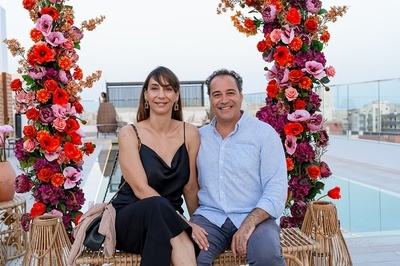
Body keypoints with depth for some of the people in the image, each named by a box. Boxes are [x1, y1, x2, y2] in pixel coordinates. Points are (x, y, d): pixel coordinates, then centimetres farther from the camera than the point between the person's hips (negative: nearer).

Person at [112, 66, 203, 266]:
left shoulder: (190, 133, 2)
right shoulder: (129, 134, -6)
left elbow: (191, 187, 7)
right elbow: (141, 189, -15)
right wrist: (185, 223, -22)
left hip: (170, 222, 1)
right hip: (129, 220, -1)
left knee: (196, 247, -34)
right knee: (158, 206, -36)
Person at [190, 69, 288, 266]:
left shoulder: (264, 133, 1)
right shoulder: (198, 137, 10)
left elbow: (276, 188, -7)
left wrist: (248, 224, -20)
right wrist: (191, 224, -13)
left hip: (254, 217, -1)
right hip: (210, 217, 1)